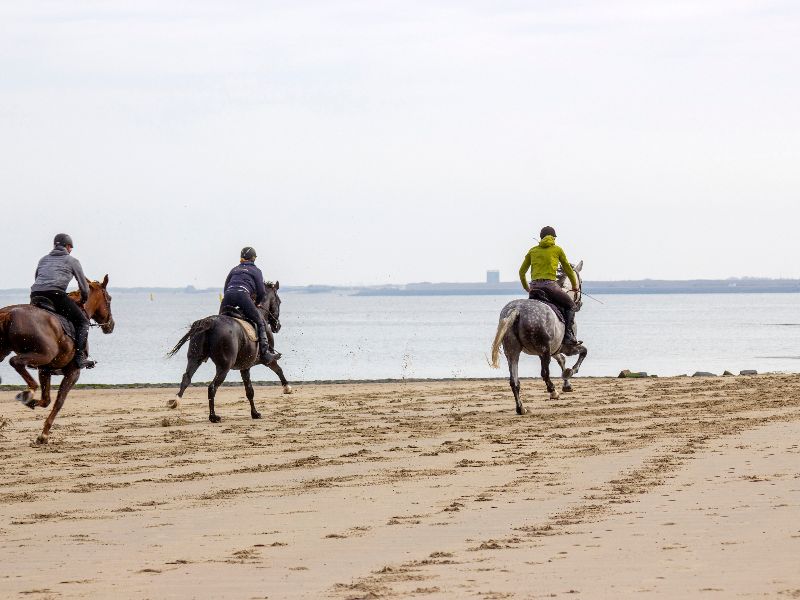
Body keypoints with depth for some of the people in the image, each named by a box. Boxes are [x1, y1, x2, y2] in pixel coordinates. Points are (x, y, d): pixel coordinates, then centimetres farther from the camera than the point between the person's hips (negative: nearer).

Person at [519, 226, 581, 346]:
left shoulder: (533, 250, 17)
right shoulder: (557, 250, 9)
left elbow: (522, 272, 20)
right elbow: (568, 270, 18)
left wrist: (526, 288, 35)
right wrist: (574, 286, 33)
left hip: (534, 287, 3)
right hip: (549, 285, -3)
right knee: (570, 305, 14)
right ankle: (568, 336, -1)